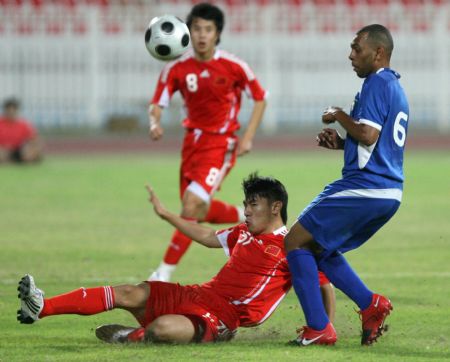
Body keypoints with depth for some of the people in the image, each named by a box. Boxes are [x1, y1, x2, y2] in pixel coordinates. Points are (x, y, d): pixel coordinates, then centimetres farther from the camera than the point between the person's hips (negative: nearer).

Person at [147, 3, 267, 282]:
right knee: (201, 211, 12)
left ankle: (164, 274, -13)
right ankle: (249, 218, 41)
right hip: (193, 140, 5)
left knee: (192, 205, -18)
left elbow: (260, 99, 0)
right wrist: (155, 124, -29)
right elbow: (157, 104, -6)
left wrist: (248, 138, -9)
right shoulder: (177, 68, -6)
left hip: (221, 145, -5)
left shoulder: (233, 66, -12)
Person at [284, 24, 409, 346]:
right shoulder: (396, 87, 20)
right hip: (390, 193, 10)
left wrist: (339, 115, -6)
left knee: (296, 242, -1)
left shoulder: (378, 84, -11)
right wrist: (340, 143, 13)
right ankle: (371, 304, 7)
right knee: (319, 249, 21)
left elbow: (368, 134, -22)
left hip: (363, 187, -10)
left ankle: (319, 329, -4)